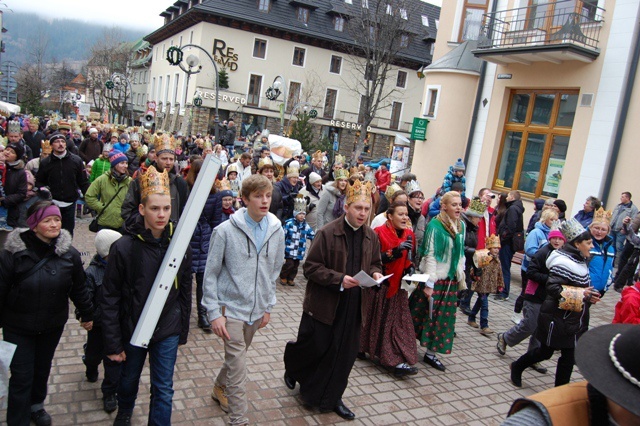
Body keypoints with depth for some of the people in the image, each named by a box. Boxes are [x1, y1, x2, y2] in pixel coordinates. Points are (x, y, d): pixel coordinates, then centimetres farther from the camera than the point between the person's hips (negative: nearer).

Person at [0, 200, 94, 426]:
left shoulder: (69, 254, -9)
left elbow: (78, 289, 3)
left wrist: (87, 314, 11)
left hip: (53, 325, 3)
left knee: (43, 367, 20)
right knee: (21, 375, 1)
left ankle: (36, 405, 47)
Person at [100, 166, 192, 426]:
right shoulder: (124, 247, -16)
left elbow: (184, 291, 2)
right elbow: (109, 298, -11)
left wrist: (183, 331, 6)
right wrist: (113, 343, -10)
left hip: (168, 331, 1)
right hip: (132, 329, 0)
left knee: (164, 390, 6)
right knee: (129, 379, 24)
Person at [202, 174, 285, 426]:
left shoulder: (276, 231, -2)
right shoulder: (225, 231, -13)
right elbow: (211, 274, -8)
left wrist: (268, 306, 9)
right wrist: (214, 312, -11)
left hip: (257, 309, 5)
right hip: (231, 307, -5)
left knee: (237, 356, 22)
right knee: (238, 366, -4)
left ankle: (219, 388, 48)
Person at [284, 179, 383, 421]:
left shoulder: (371, 236, 3)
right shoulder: (327, 233, -15)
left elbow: (375, 263, 17)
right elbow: (310, 268, -14)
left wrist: (375, 273, -6)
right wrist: (339, 279, -25)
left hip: (353, 307, 5)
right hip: (324, 304, -5)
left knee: (344, 354, 10)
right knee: (316, 347, 9)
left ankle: (331, 398, 30)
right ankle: (291, 369, 43)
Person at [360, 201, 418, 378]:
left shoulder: (409, 234, 4)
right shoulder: (379, 233, -13)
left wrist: (410, 268, -6)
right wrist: (396, 251, -29)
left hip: (398, 285, 5)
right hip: (380, 285, -5)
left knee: (400, 321, 1)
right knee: (382, 321, 6)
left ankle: (397, 361, 5)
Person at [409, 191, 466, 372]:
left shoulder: (461, 226, 5)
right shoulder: (435, 225, -15)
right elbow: (430, 255, -16)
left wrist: (461, 275, 14)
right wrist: (429, 283, -17)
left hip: (451, 279, 6)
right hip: (435, 278, -6)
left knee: (444, 317, 9)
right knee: (426, 314, 2)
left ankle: (431, 353, 20)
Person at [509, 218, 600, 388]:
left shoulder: (580, 261, 10)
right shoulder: (564, 262, -21)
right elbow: (553, 288, -29)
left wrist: (589, 296, 6)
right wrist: (581, 294, -27)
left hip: (573, 320, 9)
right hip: (557, 319, -9)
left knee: (569, 356, 9)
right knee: (545, 352, 7)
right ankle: (517, 367, 31)